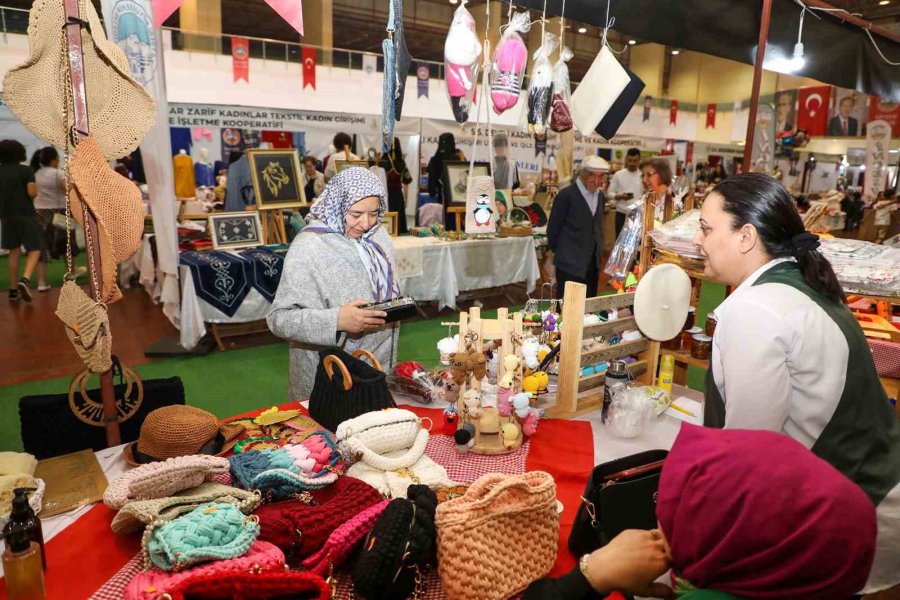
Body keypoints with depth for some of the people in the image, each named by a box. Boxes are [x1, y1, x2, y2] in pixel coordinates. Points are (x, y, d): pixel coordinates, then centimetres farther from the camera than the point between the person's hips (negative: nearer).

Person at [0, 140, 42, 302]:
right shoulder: (26, 170, -7)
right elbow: (32, 193, -16)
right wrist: (35, 191, 6)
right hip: (26, 214, -5)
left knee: (14, 252, 11)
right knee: (34, 250, 0)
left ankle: (13, 289, 11)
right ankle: (25, 280, -23)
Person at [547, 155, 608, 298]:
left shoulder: (601, 196, 9)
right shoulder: (566, 196, -12)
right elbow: (552, 229, -6)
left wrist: (598, 253, 14)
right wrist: (561, 252, 3)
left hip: (592, 264, 7)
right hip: (570, 264, -6)